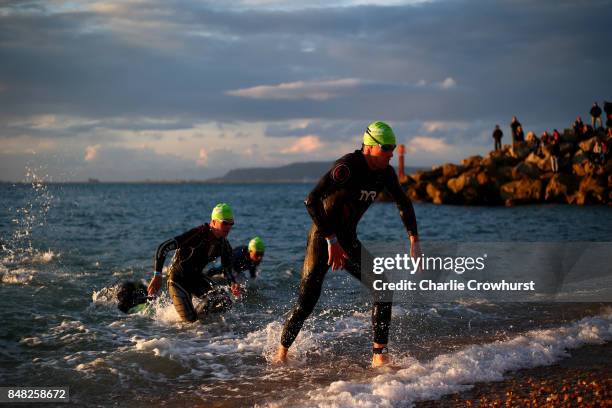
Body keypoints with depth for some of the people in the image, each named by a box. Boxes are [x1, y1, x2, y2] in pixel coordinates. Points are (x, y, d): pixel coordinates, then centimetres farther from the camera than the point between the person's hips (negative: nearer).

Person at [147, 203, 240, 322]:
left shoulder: (224, 246, -7)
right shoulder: (197, 234, -28)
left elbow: (227, 271, 4)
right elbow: (163, 247, -28)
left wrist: (233, 284, -20)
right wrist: (157, 276, -33)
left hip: (197, 278, 6)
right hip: (178, 279, -6)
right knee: (189, 319, -18)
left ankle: (196, 315, 13)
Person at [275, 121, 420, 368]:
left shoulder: (385, 173, -1)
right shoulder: (347, 167, -25)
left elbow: (404, 204, 16)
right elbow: (311, 201, -33)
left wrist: (414, 241, 7)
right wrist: (332, 241, -29)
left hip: (348, 241, 7)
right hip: (321, 239, -7)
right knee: (305, 305, -8)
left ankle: (379, 356, -4)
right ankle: (281, 353, 15)